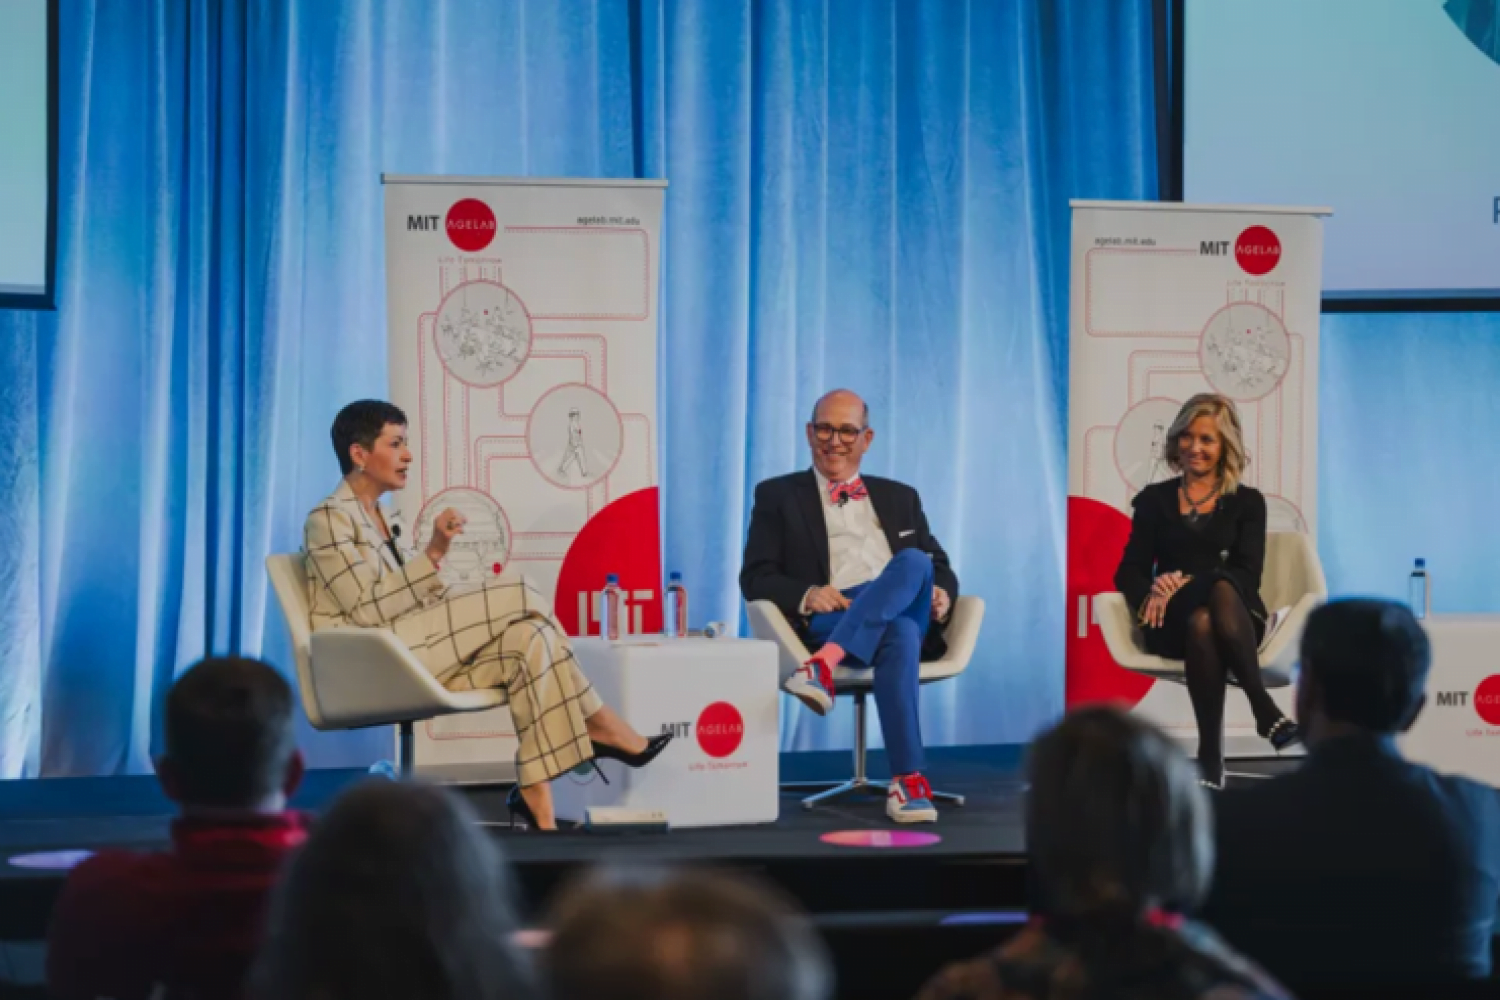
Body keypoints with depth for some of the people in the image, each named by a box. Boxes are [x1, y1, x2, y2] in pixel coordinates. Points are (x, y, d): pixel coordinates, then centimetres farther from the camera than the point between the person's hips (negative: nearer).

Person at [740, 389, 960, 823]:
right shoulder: (778, 495, 17)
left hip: (906, 616, 3)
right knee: (899, 634, -38)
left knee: (913, 562, -34)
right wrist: (806, 595, -15)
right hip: (829, 621, -3)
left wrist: (943, 593, -2)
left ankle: (823, 667, -47)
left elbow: (939, 567, 25)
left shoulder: (900, 498, 28)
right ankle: (908, 780, -46)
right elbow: (754, 577, 7)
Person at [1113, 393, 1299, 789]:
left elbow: (1248, 575, 1)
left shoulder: (1247, 502, 14)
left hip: (1236, 617, 0)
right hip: (1174, 621, 0)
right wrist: (1152, 594, -14)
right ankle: (1266, 712, -39)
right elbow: (1128, 571, 10)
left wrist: (1188, 583, -16)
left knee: (1221, 590, -40)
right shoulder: (1155, 499, 18)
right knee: (1200, 622, -40)